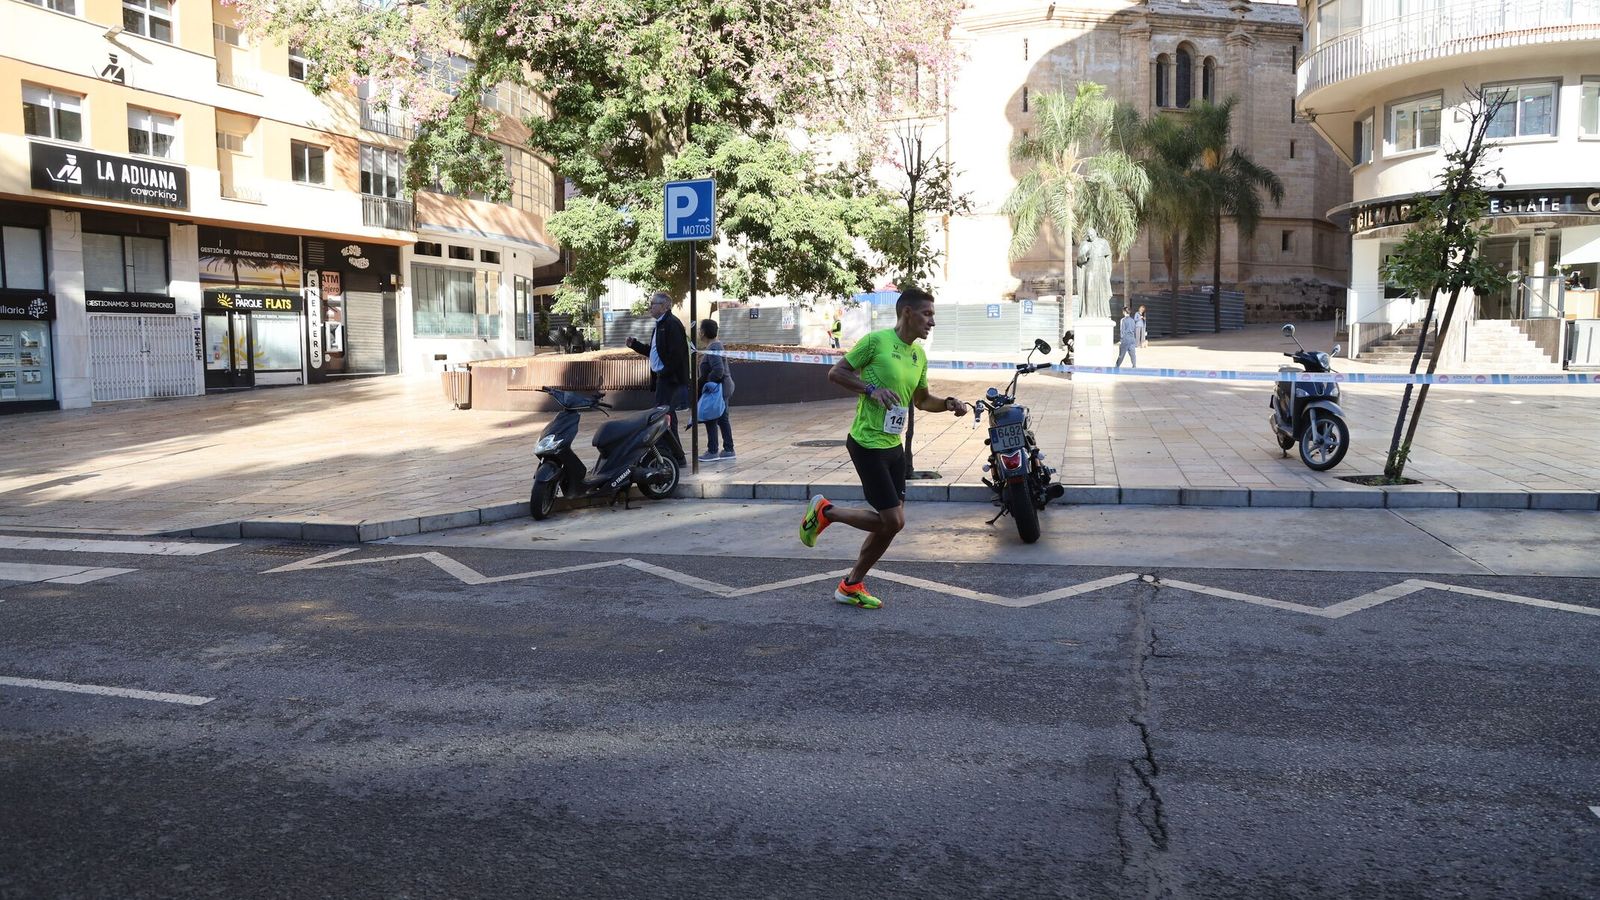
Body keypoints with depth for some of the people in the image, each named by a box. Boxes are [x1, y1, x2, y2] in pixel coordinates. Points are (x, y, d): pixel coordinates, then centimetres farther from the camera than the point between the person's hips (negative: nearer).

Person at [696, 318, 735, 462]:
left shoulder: (713, 348, -20)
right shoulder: (716, 345, 12)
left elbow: (718, 369, -28)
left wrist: (707, 381, -19)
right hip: (723, 387, 10)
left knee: (711, 420, -3)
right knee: (723, 419, 13)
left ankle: (712, 452, 2)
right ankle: (729, 450, 17)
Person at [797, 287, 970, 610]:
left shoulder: (919, 355, 10)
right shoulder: (876, 340, -13)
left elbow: (922, 400, 22)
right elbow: (835, 373, -9)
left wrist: (949, 404, 3)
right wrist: (871, 389, -22)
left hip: (894, 446, 9)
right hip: (868, 445, -9)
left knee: (891, 523, 9)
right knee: (892, 520, -10)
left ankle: (851, 586, 23)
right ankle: (824, 511, 11)